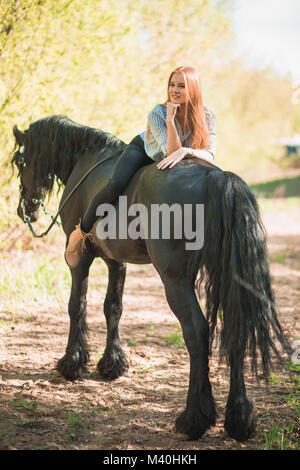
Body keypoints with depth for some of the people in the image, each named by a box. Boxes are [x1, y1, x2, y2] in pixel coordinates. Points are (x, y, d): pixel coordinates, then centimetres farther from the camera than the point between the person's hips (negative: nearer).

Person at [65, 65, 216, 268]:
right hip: (143, 151, -3)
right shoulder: (157, 114, -32)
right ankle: (81, 232, -10)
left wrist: (186, 151, -50)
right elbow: (172, 152, -38)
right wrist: (170, 119, -48)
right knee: (116, 185, -31)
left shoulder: (207, 117, -25)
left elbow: (209, 155, -31)